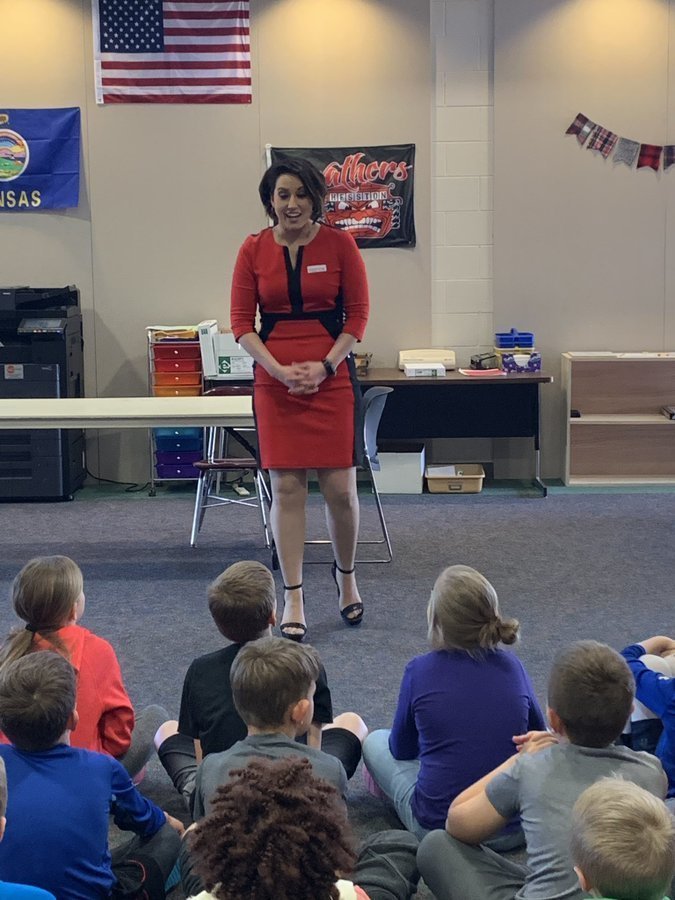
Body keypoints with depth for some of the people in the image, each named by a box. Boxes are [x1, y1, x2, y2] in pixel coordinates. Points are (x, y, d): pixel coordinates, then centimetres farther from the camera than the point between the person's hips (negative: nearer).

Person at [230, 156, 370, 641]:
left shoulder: (339, 244, -1)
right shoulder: (254, 250, 2)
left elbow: (358, 314, 0)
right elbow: (241, 322, 2)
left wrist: (325, 366, -11)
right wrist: (278, 369, -11)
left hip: (332, 378, -1)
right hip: (275, 380, 1)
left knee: (340, 488, 0)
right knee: (286, 488, 1)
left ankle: (346, 575, 27)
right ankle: (293, 597, 10)